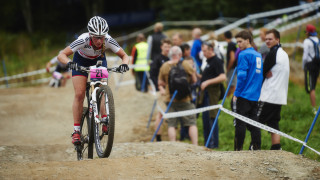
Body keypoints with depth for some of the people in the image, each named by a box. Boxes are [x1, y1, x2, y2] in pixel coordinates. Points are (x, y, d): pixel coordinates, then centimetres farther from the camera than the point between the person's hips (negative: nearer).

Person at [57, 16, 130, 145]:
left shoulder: (108, 40, -33)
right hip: (81, 61, -1)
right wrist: (69, 63, -59)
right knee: (79, 94, -12)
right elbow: (61, 55, -38)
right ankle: (76, 130, -7)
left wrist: (124, 64, -45)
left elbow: (124, 55, -22)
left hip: (98, 60, 2)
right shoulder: (83, 40, -39)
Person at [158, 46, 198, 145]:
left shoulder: (164, 66, 2)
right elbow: (194, 80, 2)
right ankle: (195, 145, -5)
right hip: (185, 99, -3)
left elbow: (160, 83, 9)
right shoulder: (185, 64, -6)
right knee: (192, 123, 2)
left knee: (171, 125, 5)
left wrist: (162, 90, 26)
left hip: (170, 99, 3)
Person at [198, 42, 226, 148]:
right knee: (205, 118, 12)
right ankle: (207, 143, 18)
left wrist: (207, 82, -23)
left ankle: (214, 144, -5)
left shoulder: (216, 61, -11)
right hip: (206, 93, 10)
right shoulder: (208, 61, 18)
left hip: (212, 93, -10)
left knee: (212, 118, -8)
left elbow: (223, 77, -22)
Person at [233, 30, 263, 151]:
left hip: (244, 95, -7)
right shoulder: (258, 55, 13)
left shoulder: (244, 55, -10)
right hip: (255, 96, 7)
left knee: (240, 123, -3)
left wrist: (236, 94, -11)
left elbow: (241, 76, -16)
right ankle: (256, 147, 9)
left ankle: (238, 149, -2)